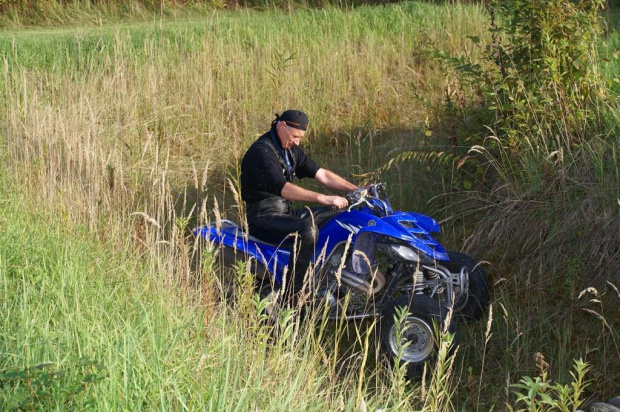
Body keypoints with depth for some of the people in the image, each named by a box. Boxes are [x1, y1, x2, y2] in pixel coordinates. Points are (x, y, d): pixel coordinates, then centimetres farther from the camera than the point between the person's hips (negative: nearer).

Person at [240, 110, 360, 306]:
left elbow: (321, 174, 12)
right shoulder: (262, 151, -18)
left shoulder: (291, 150, 12)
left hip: (285, 212, 10)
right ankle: (291, 298, -35)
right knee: (307, 229, -35)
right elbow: (282, 188, -32)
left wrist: (357, 190, 0)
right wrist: (322, 198, -40)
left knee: (338, 213, 7)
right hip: (263, 217, -10)